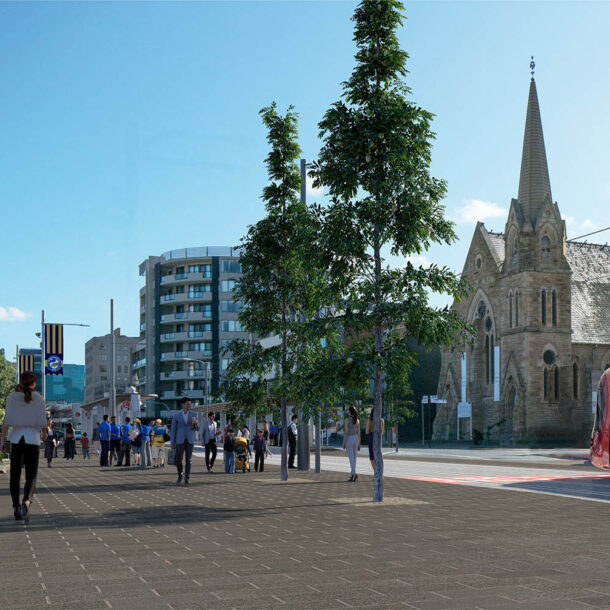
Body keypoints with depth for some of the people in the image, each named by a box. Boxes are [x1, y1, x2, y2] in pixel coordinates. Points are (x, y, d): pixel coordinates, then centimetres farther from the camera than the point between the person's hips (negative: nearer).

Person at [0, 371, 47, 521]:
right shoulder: (39, 399, -1)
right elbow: (42, 423, -5)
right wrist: (47, 425, 17)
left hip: (16, 438, 1)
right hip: (32, 438, -1)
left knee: (15, 474, 11)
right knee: (31, 475, 0)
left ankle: (16, 507, 9)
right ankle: (26, 501, -24)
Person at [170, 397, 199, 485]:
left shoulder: (193, 415, 4)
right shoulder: (176, 415, 0)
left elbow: (197, 428, 6)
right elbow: (173, 429, 2)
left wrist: (195, 423, -18)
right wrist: (172, 443, -2)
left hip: (190, 440, 1)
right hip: (180, 440, -1)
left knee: (188, 460, -3)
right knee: (178, 460, -3)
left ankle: (186, 479, 3)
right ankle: (180, 476, 21)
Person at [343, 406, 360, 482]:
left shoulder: (347, 420, -12)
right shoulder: (357, 420, 5)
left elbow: (346, 432, -14)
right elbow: (358, 433, 7)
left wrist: (344, 443, -9)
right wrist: (359, 444, 12)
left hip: (349, 439, -5)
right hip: (355, 439, 6)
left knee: (351, 458, -8)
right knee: (354, 457, 13)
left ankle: (354, 474, -22)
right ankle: (353, 475, 17)